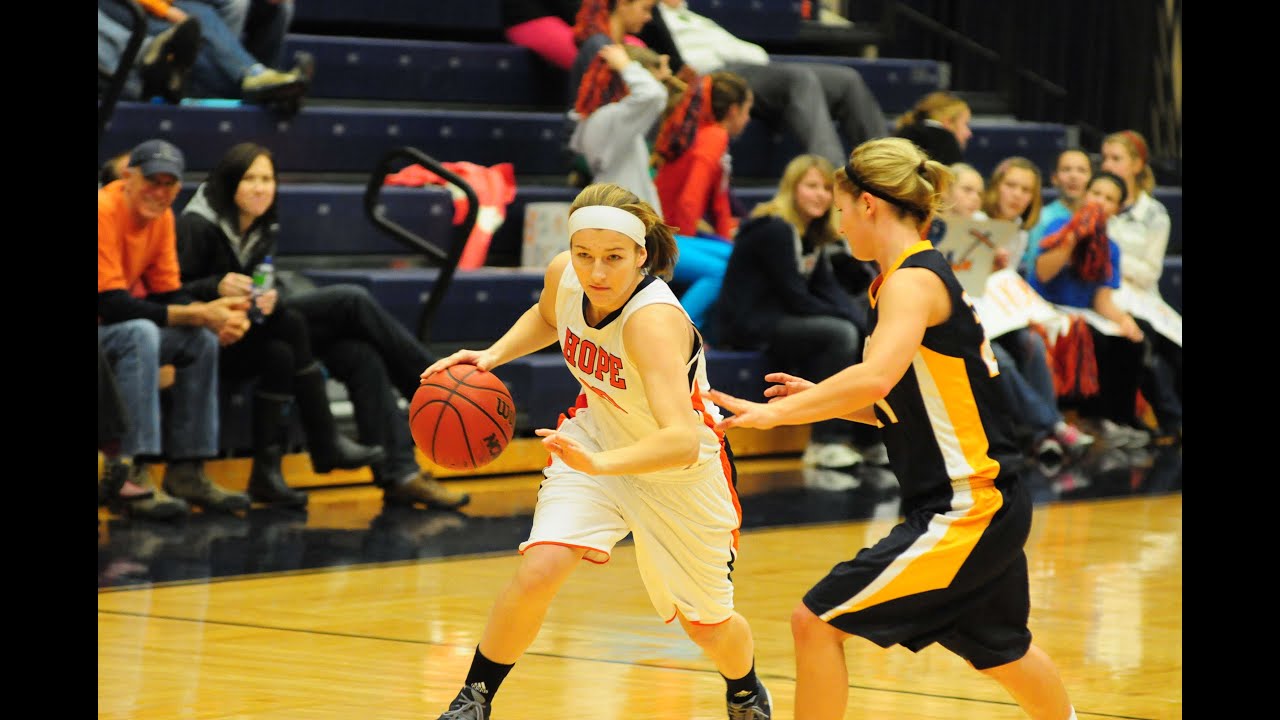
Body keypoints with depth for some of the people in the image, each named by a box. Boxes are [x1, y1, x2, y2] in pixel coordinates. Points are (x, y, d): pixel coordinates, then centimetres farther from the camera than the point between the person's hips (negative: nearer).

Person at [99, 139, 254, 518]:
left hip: (112, 327, 9)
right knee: (140, 333, -33)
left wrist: (213, 316, -17)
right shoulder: (105, 211, -24)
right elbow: (110, 304, -28)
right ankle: (133, 476, -33)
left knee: (202, 340, -3)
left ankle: (186, 471, 0)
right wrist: (199, 315, -29)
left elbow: (168, 295, 5)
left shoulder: (161, 216, 3)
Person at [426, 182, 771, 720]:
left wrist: (600, 464, -65)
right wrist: (491, 357, -9)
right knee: (537, 573, -21)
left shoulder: (654, 320, -39)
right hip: (597, 432, 4)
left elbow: (682, 442, -50)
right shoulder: (564, 274, -20)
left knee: (706, 624, 13)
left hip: (683, 473, -4)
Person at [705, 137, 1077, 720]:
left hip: (965, 509, -10)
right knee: (999, 650, 28)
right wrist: (820, 400, 7)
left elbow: (877, 376, -34)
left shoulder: (912, 282, -15)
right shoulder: (925, 276, 14)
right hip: (987, 504, 10)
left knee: (817, 621, -9)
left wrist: (776, 412, -33)